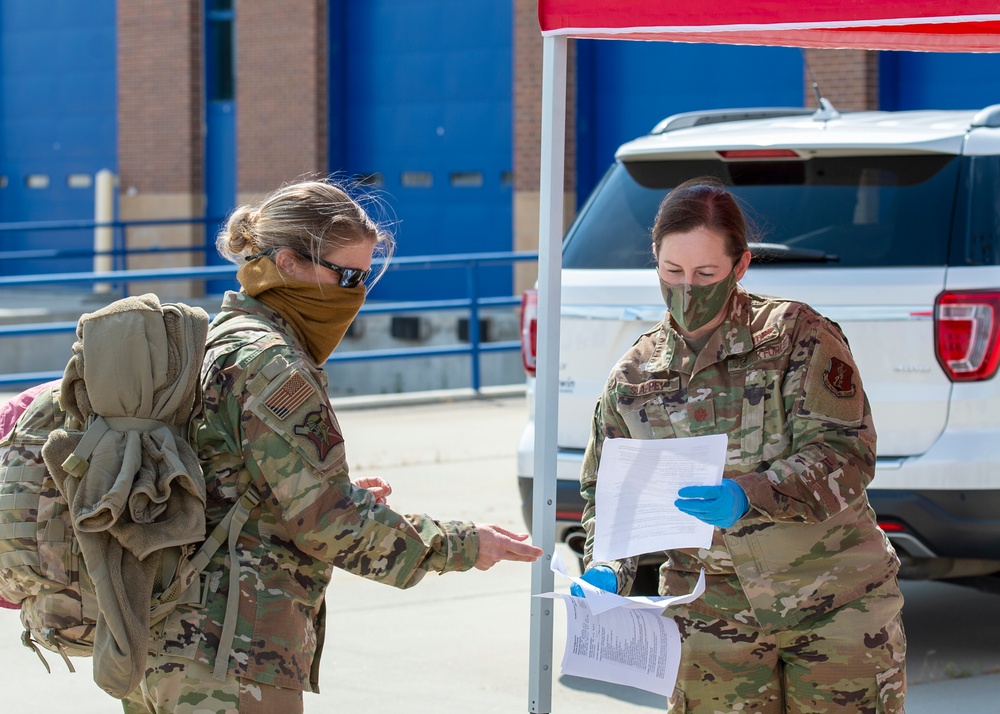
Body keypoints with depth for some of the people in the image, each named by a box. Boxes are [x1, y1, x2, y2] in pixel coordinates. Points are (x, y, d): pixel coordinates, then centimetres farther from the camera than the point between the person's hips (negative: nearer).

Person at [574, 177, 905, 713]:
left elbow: (846, 454, -15)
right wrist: (606, 572, -12)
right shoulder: (633, 377, 5)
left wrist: (748, 496, -32)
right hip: (713, 615, 2)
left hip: (836, 603, -2)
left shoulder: (795, 333, -7)